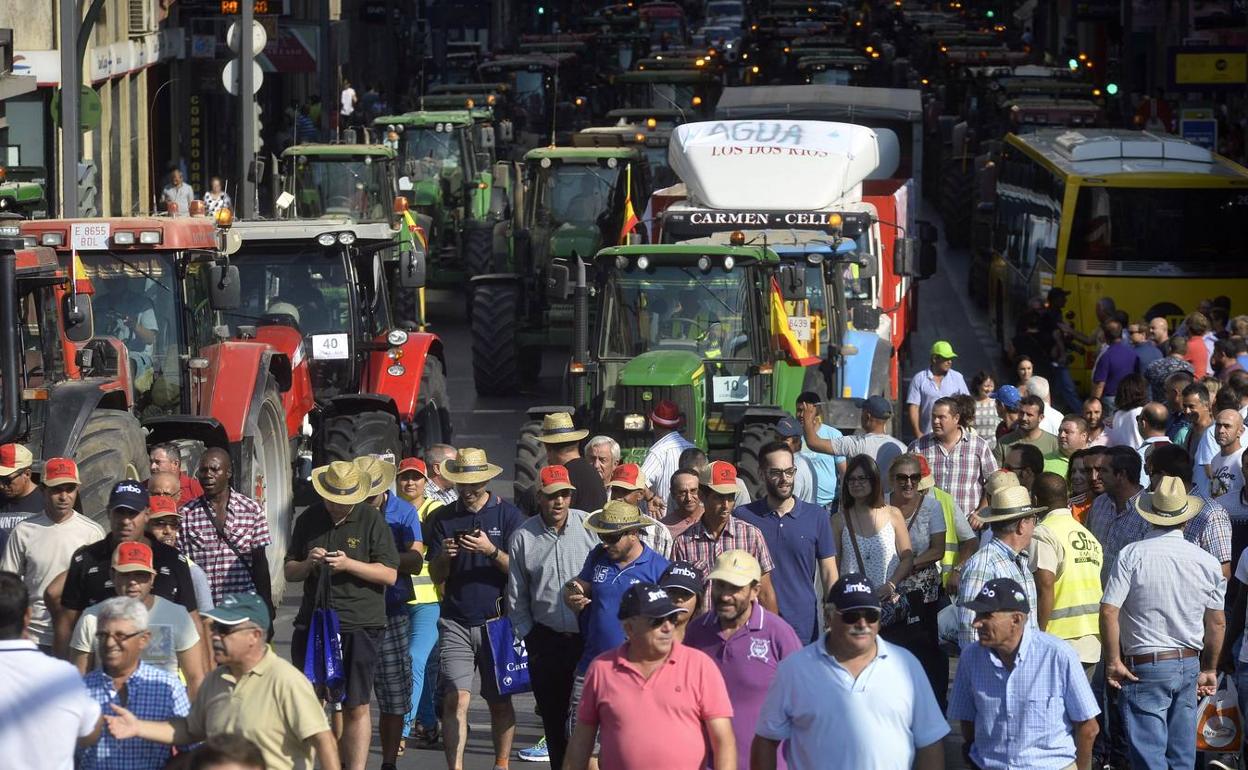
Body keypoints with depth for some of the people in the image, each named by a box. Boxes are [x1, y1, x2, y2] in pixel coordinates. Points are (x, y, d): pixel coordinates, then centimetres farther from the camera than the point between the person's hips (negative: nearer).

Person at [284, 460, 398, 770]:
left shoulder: (371, 519, -3)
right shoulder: (308, 520, 10)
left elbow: (389, 574, -6)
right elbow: (289, 572, 15)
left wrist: (348, 564, -18)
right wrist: (307, 564, -7)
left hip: (359, 626, -4)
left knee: (356, 706, -3)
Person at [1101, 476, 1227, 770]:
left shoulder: (1132, 555, -10)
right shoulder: (1207, 561, 1)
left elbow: (1108, 612, -15)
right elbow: (1217, 623, 10)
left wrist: (1113, 661, -4)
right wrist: (1209, 670, 22)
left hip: (1145, 668, -4)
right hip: (1189, 665, 4)